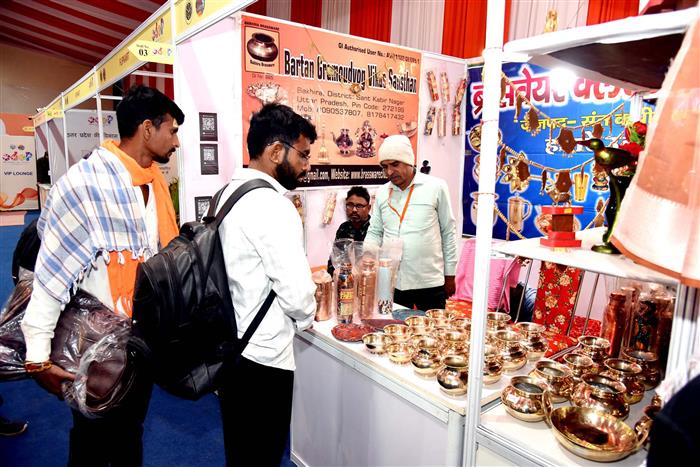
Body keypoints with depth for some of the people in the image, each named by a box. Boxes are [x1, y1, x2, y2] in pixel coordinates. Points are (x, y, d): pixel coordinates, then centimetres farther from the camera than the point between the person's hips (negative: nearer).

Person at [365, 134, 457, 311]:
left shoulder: (436, 187, -4)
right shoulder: (382, 192, 6)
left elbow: (448, 232, 1)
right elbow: (374, 233, 11)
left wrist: (450, 275, 3)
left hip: (429, 282, -3)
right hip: (392, 282, 3)